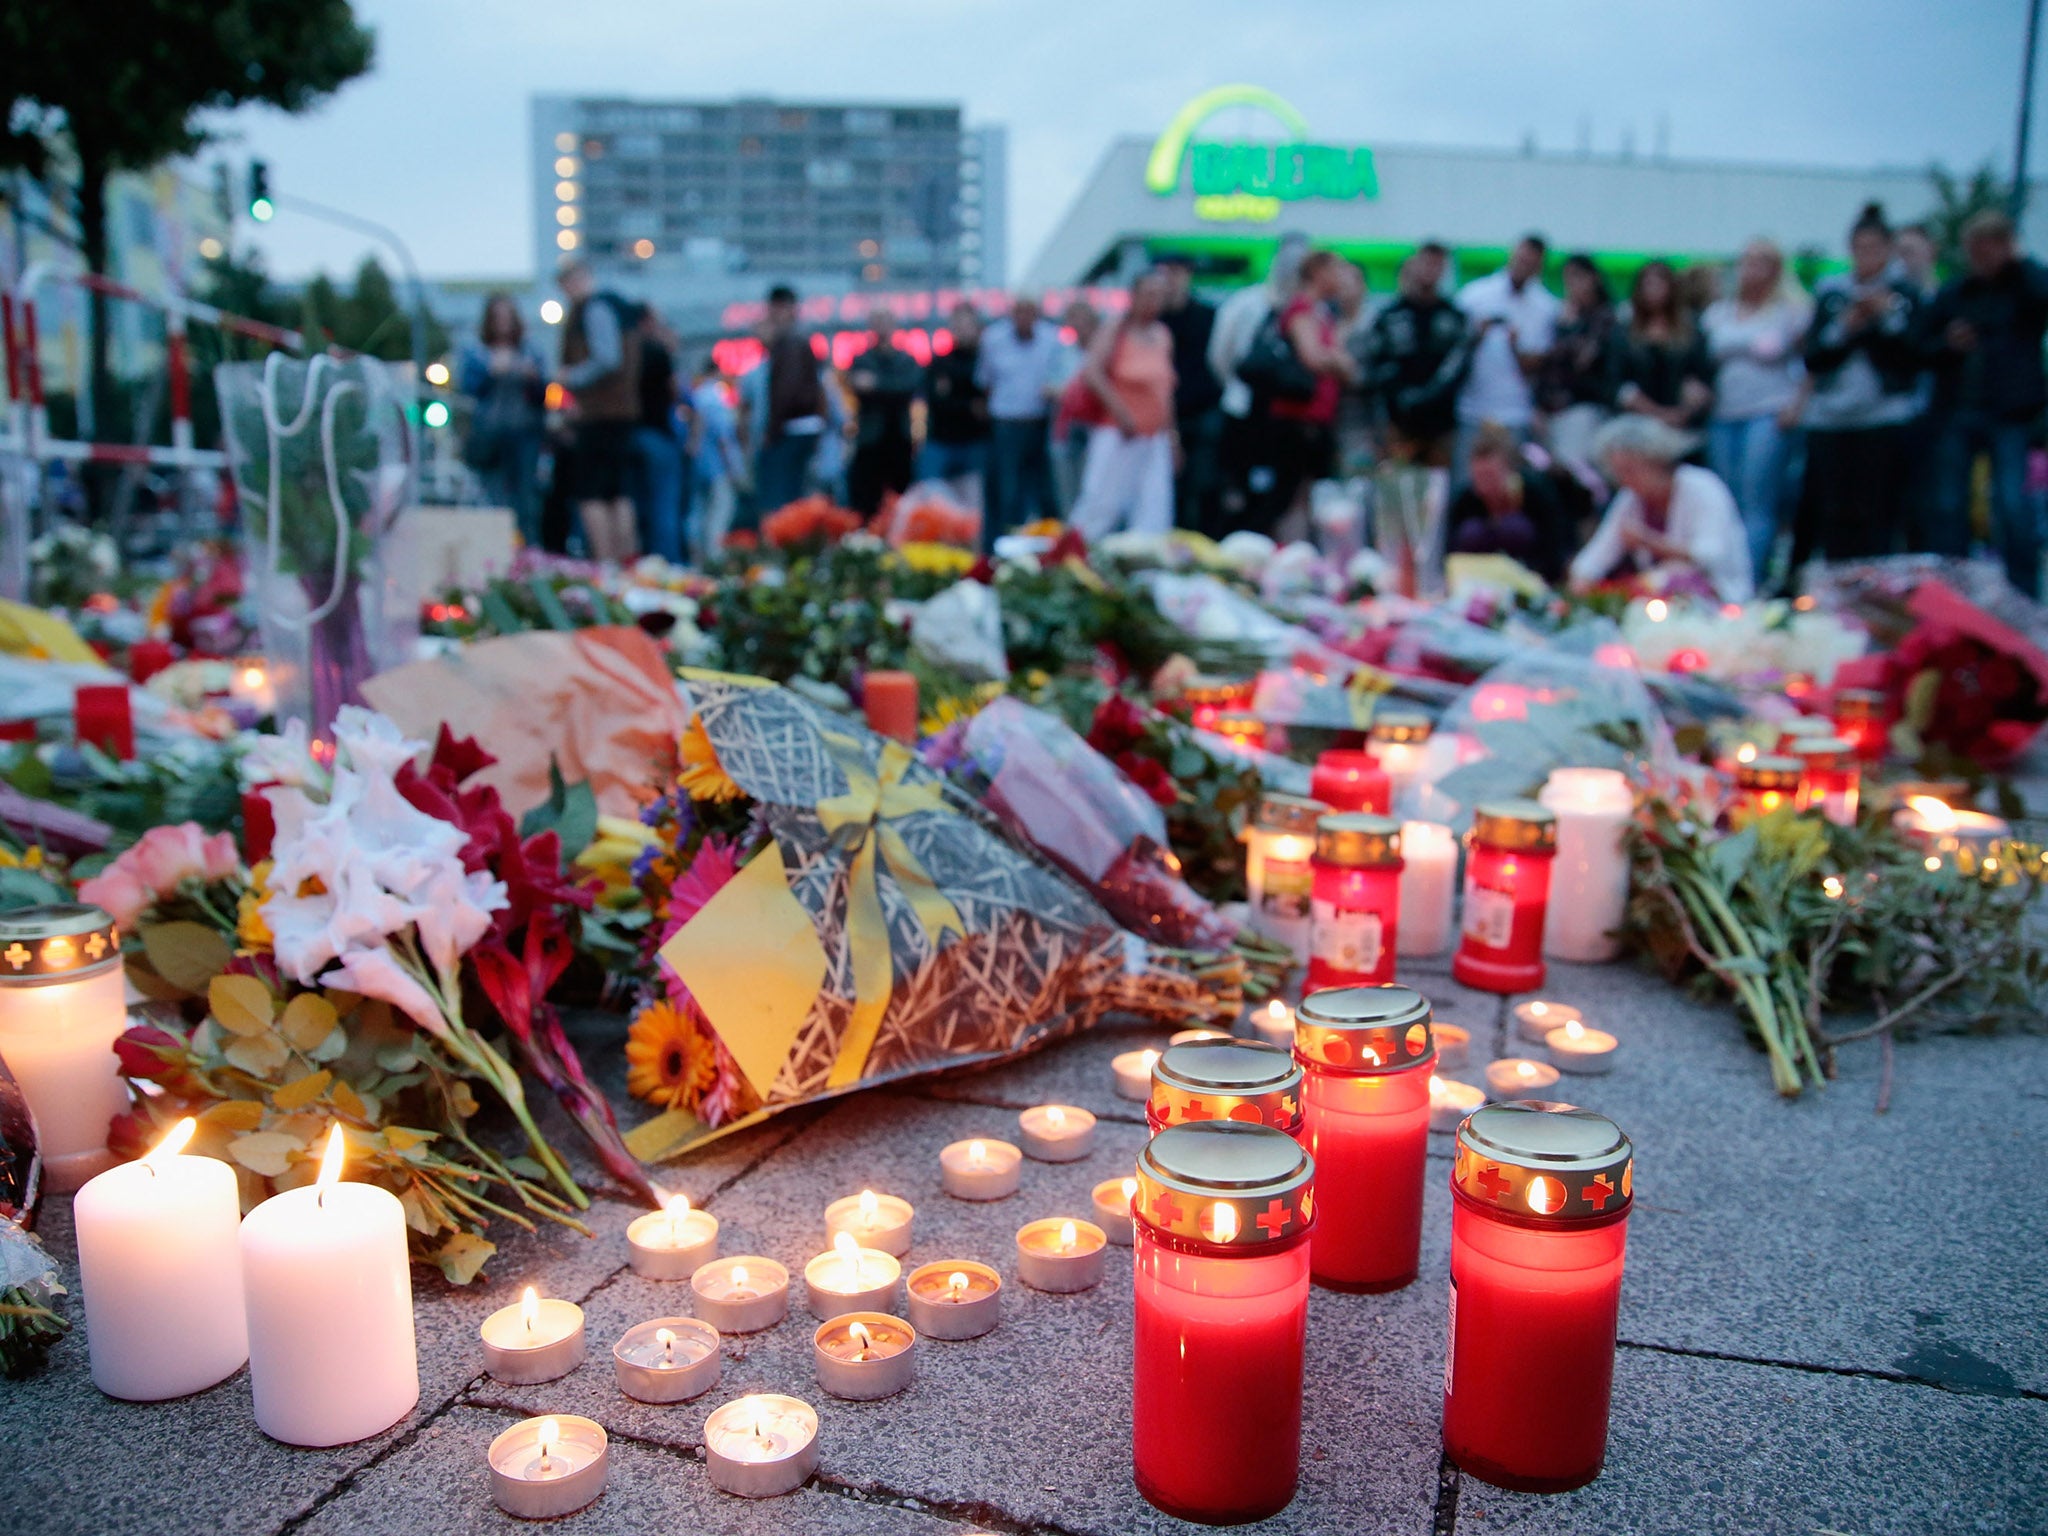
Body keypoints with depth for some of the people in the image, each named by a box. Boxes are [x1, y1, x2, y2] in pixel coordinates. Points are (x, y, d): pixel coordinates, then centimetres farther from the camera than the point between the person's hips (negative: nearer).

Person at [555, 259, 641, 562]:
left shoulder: (593, 308, -10)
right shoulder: (615, 305, 19)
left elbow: (606, 359, -20)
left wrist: (573, 378, -8)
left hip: (600, 413, -10)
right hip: (623, 411, 10)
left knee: (589, 493, -8)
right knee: (619, 492, 12)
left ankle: (604, 559, -12)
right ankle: (626, 557, 13)